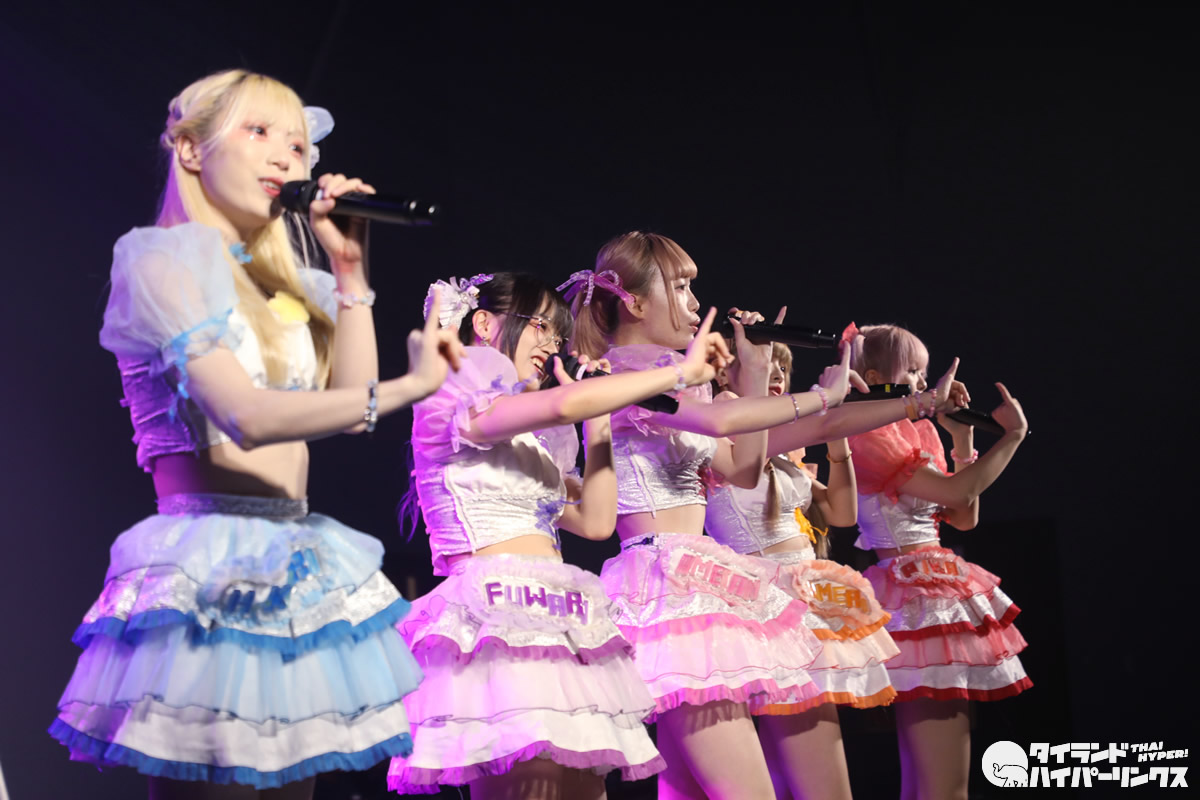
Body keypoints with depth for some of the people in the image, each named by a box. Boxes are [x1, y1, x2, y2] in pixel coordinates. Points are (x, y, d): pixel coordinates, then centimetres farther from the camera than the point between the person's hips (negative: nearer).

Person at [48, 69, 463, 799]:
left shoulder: (285, 286, 18)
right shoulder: (162, 260, -5)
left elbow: (352, 403, 6)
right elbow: (247, 415, -19)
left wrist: (350, 271, 6)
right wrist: (411, 386, -22)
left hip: (292, 563, 8)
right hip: (211, 565, -7)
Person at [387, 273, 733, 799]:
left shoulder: (529, 441, 28)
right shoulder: (450, 401, 1)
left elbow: (596, 521, 18)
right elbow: (565, 404, -15)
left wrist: (597, 418, 20)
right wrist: (682, 373, -8)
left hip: (557, 627, 8)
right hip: (498, 616, -8)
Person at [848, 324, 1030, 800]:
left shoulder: (919, 434, 16)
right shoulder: (868, 436, -10)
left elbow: (965, 517, 16)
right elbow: (954, 491, -17)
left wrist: (964, 439, 11)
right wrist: (1013, 434, -6)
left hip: (938, 587, 10)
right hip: (915, 592, -10)